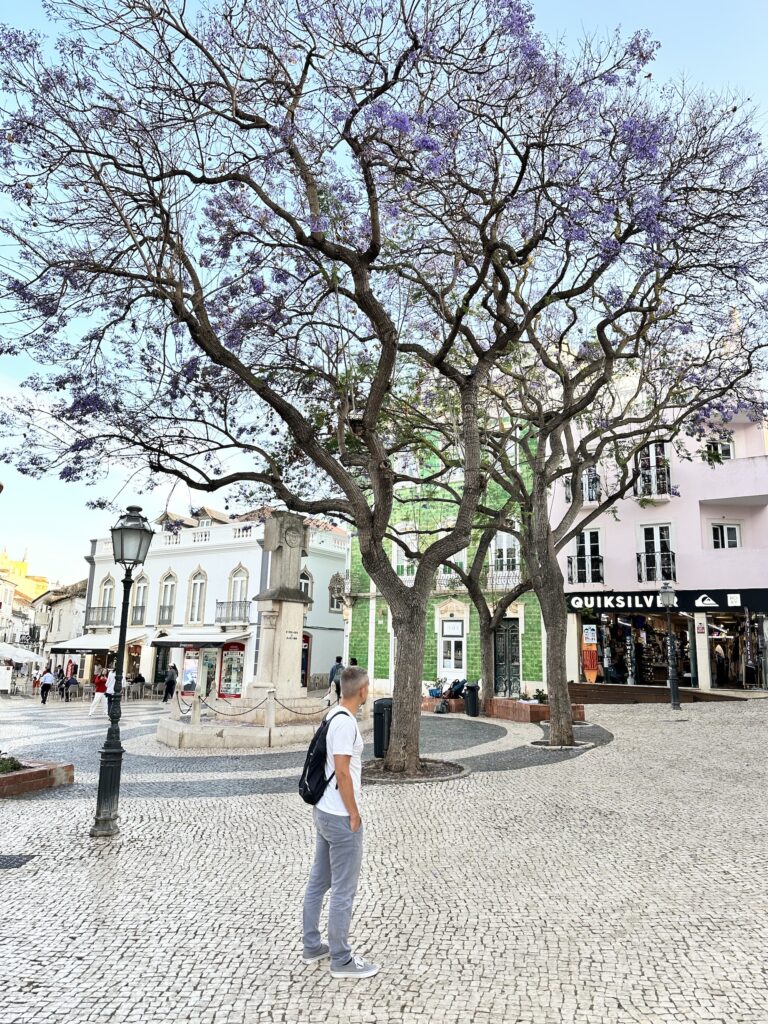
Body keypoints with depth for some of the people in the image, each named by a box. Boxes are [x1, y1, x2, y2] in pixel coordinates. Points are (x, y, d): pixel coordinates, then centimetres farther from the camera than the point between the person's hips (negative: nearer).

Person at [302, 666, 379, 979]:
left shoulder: (333, 715, 8)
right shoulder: (345, 722, -22)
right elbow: (342, 772, -23)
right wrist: (354, 813, -13)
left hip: (323, 811, 10)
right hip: (341, 817, -10)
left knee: (318, 881, 18)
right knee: (343, 890, 3)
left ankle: (312, 947, 31)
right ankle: (341, 960, 15)